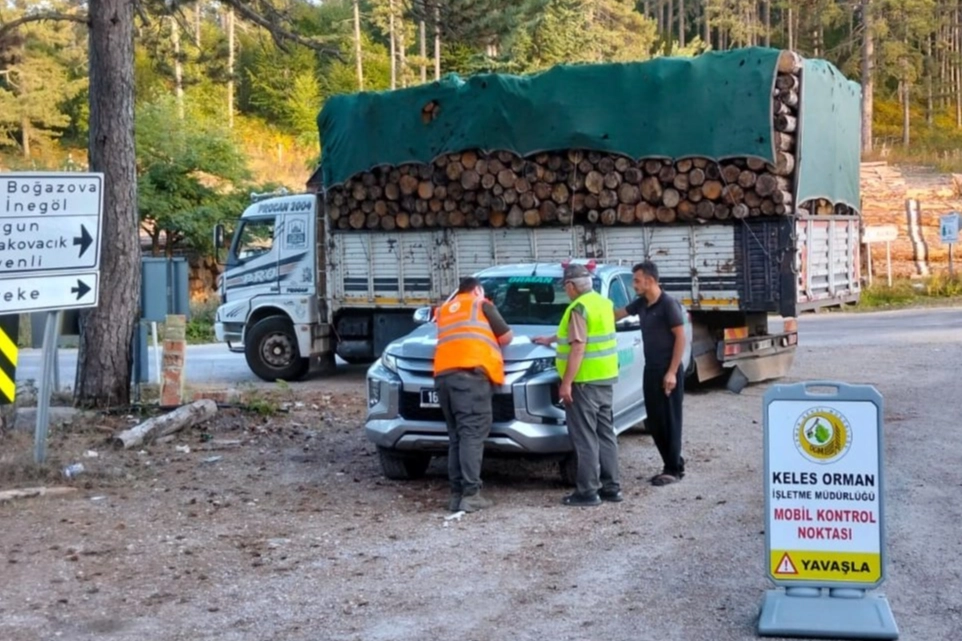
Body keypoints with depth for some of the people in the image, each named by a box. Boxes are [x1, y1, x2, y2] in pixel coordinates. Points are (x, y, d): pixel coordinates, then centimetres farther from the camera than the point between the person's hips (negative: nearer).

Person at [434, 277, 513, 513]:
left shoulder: (444, 310, 31)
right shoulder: (482, 305, 15)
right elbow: (506, 337, 18)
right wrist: (491, 341, 38)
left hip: (443, 375, 6)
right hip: (471, 373, -6)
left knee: (456, 437, 10)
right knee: (472, 434, -10)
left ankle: (456, 494, 5)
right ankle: (470, 494, -16)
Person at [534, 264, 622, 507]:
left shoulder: (579, 307, -15)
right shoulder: (603, 303, 13)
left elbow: (578, 347, -22)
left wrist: (566, 382, -20)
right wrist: (553, 339, 40)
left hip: (585, 380, -9)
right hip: (605, 378, 9)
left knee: (585, 437, -4)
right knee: (605, 433, 14)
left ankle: (587, 491, -2)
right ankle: (611, 487, 17)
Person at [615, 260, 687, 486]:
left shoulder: (668, 304, -13)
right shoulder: (641, 304, 9)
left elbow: (680, 337, -15)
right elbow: (616, 315, 21)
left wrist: (672, 372, -18)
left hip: (668, 372, -8)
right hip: (650, 370, 8)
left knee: (670, 421, -1)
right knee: (654, 422, 10)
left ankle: (674, 470, 6)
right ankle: (672, 465, 19)